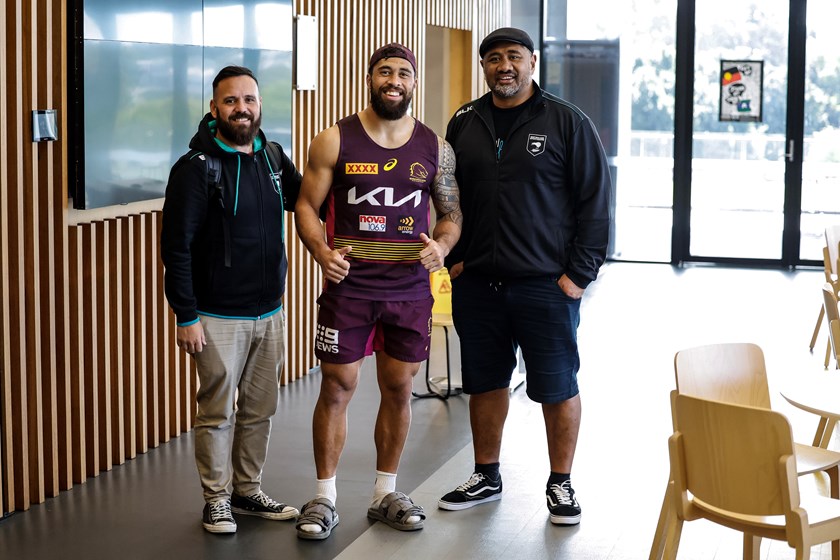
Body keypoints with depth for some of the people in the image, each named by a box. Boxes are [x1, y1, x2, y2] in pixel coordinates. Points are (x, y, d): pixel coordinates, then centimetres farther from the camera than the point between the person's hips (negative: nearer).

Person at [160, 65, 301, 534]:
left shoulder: (274, 157, 5)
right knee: (217, 412, 4)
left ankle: (248, 491, 28)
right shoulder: (196, 167, -11)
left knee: (260, 409, 13)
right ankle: (217, 499, 18)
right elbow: (176, 247, -12)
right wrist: (186, 317, -14)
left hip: (269, 313, 5)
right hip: (218, 318, -5)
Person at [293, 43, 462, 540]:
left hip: (411, 290, 2)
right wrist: (322, 252, -16)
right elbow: (307, 205, 1)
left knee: (399, 388, 10)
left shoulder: (435, 148, 4)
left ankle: (386, 493, 25)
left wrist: (442, 244, -10)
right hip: (348, 287, -2)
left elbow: (452, 211, 11)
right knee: (337, 387, 1)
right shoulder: (335, 141, -2)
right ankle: (325, 498, 13)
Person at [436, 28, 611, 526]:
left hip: (547, 285, -4)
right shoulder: (464, 124, 8)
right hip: (477, 285, 4)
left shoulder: (568, 122, -4)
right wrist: (456, 259, 7)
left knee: (558, 387, 4)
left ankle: (561, 484, 19)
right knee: (486, 383, 14)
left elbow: (595, 202, -5)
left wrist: (579, 273, -9)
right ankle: (486, 477, 28)